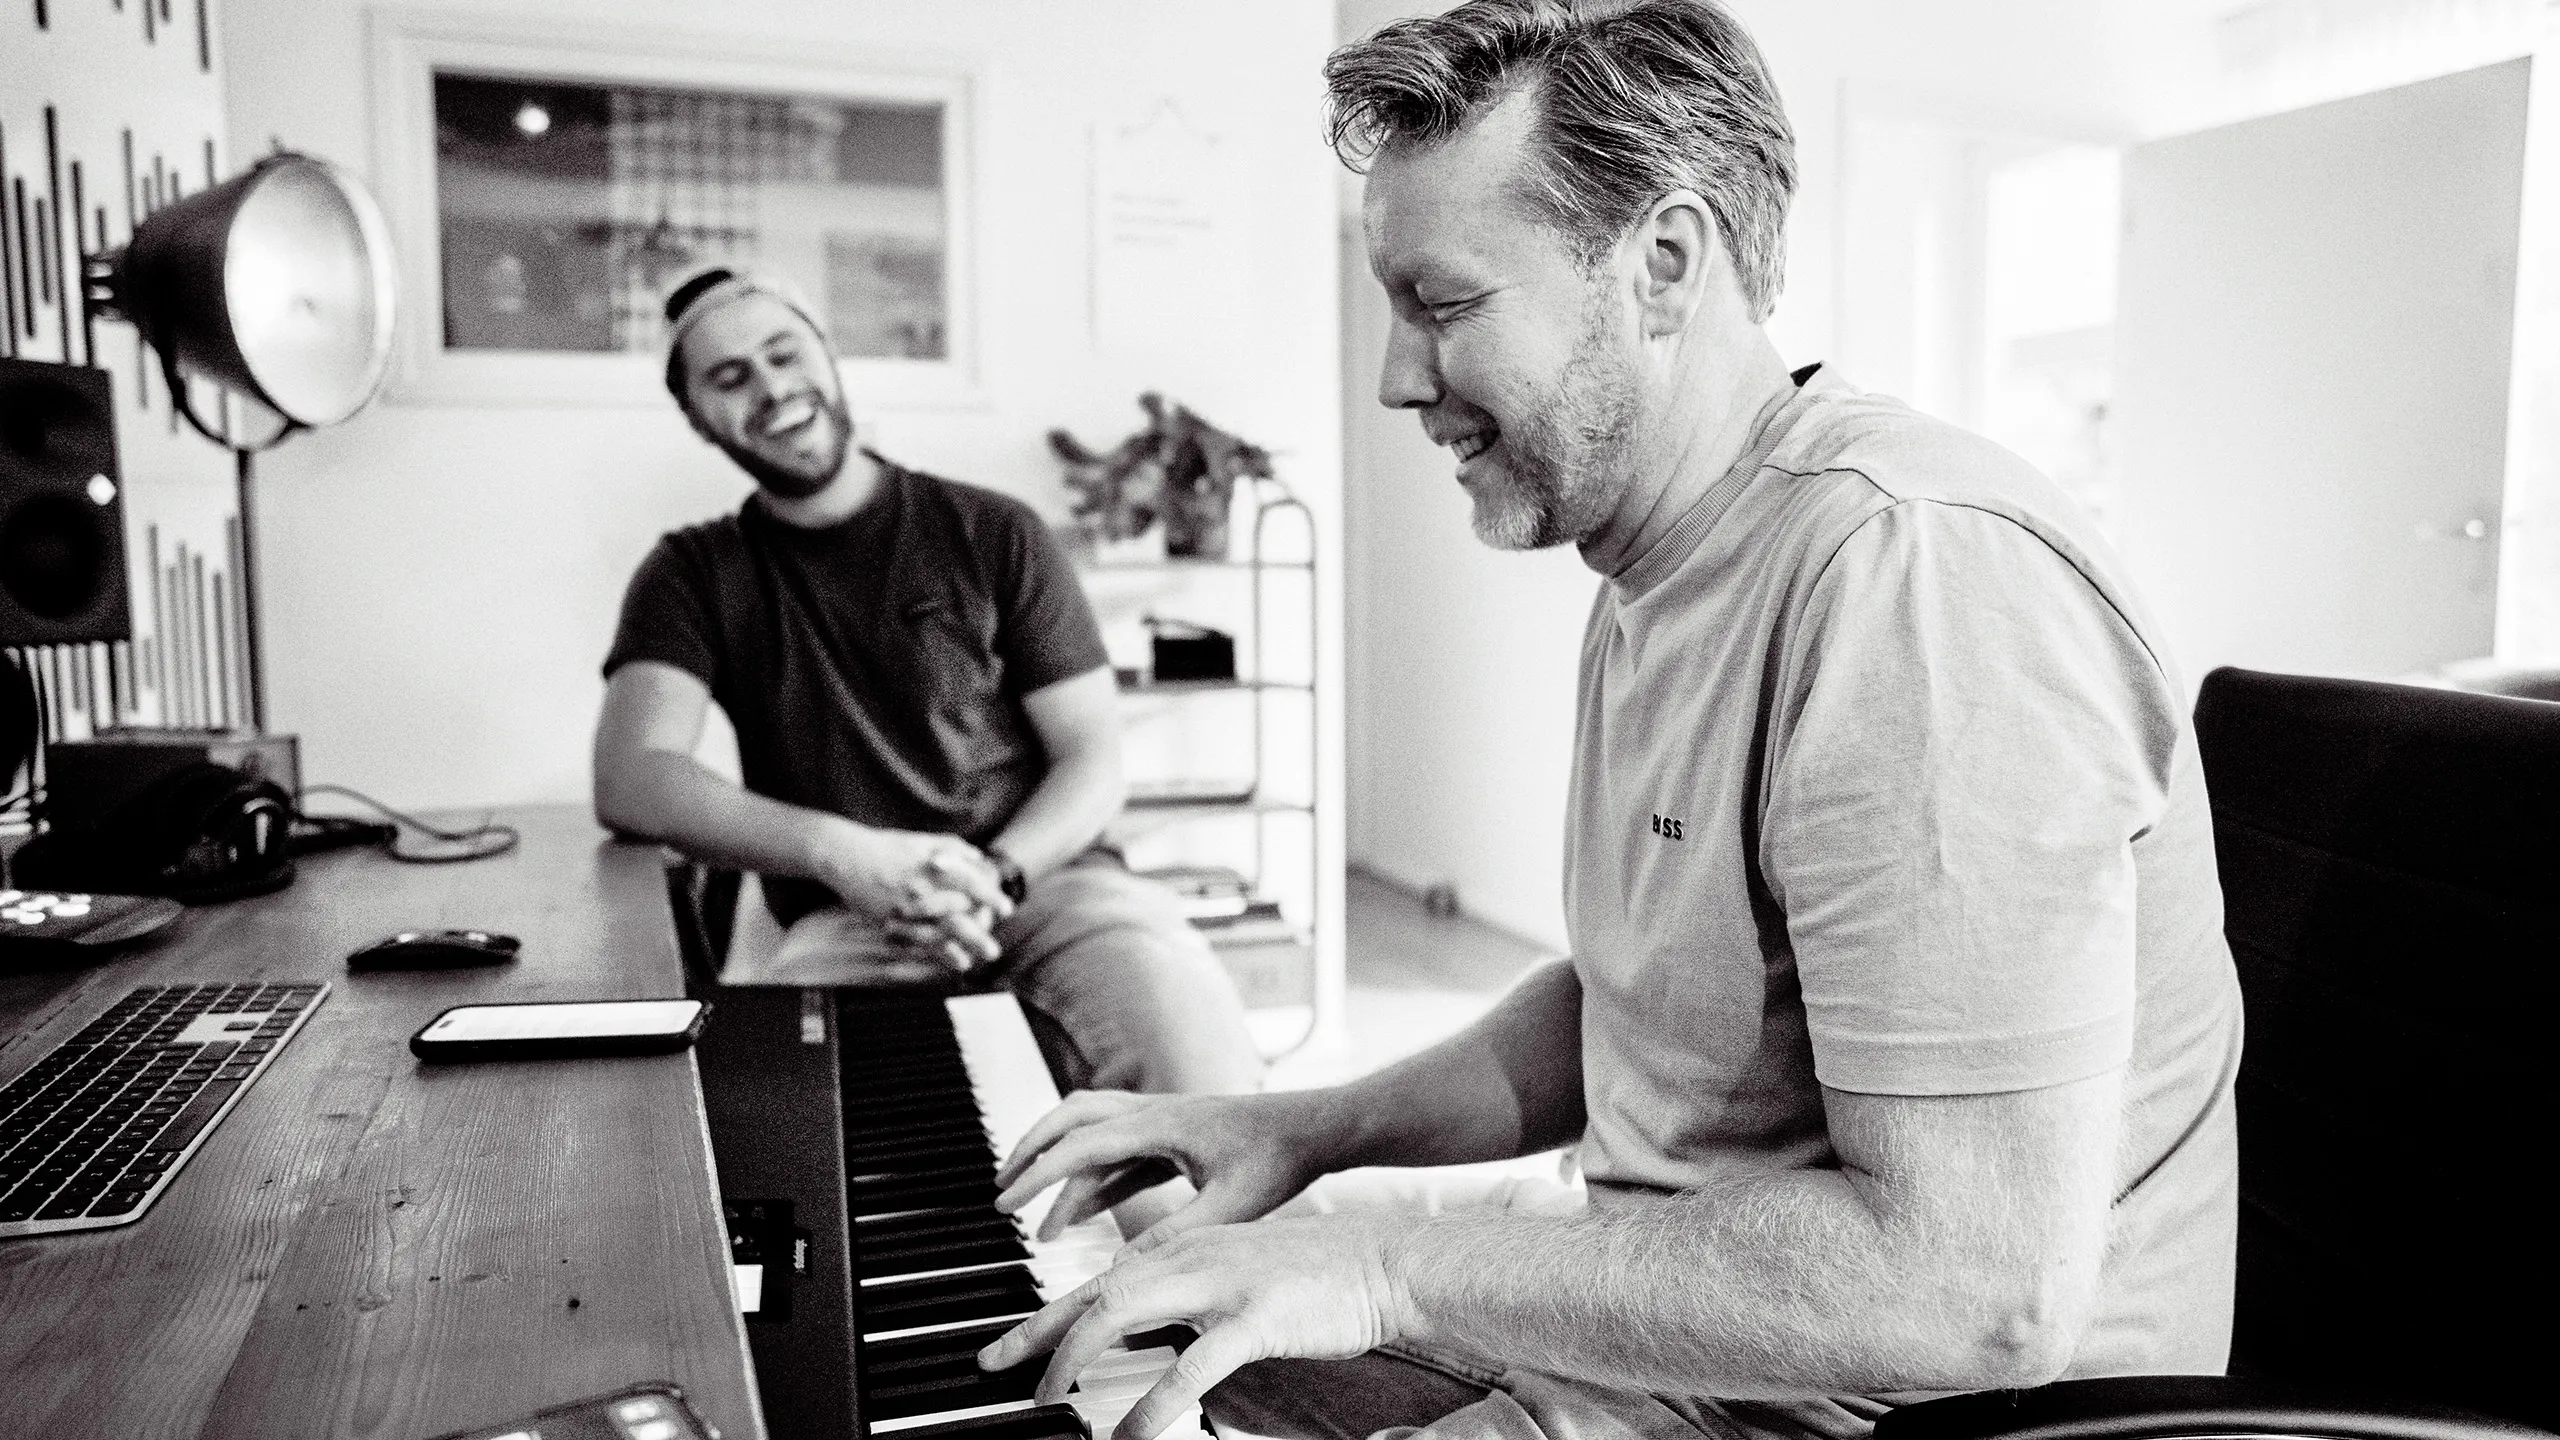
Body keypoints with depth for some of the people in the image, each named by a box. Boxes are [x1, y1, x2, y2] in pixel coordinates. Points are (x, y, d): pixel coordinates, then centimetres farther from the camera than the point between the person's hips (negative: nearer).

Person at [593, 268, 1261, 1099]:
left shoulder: (994, 534, 10)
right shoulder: (694, 577, 13)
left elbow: (1094, 760, 7)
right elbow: (630, 781, -3)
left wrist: (997, 874, -14)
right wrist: (843, 854, -19)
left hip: (1046, 877, 0)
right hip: (845, 925, 1)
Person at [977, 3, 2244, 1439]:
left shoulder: (1918, 571, -26)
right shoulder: (1657, 578, 8)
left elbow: (1985, 1288, -30)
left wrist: (1397, 1262, -23)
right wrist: (1319, 1128, 3)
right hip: (1680, 1293, 9)